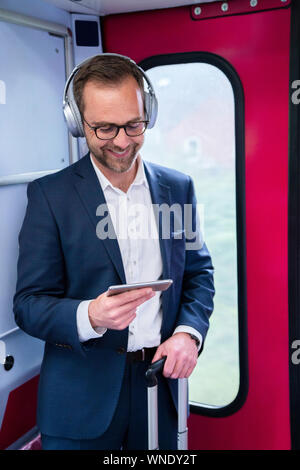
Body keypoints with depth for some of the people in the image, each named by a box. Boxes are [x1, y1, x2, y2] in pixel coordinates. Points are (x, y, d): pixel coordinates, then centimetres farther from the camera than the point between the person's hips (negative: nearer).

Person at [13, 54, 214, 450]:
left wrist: (189, 332, -9)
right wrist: (89, 317, -28)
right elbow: (28, 305, -9)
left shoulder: (178, 187, 2)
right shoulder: (49, 195, -9)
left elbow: (199, 272, 9)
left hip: (161, 381, 3)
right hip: (82, 395, -3)